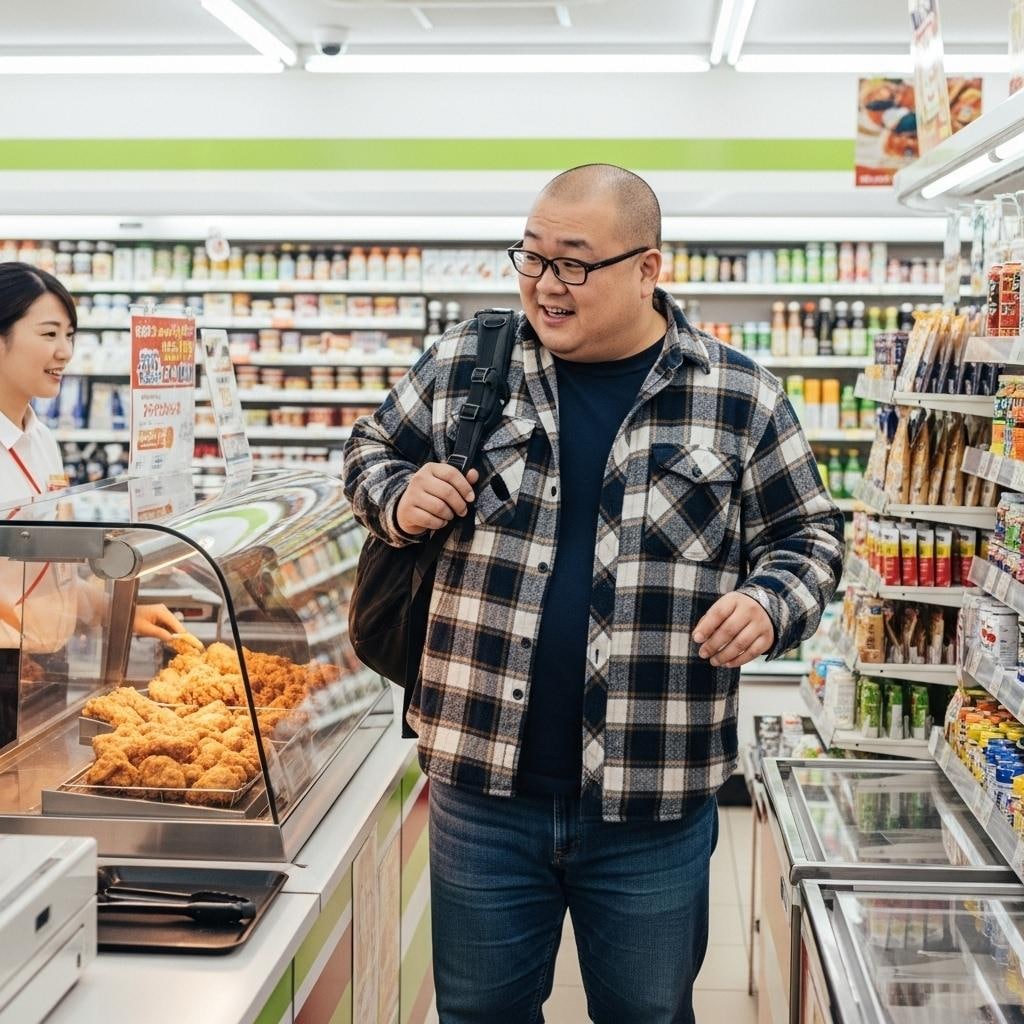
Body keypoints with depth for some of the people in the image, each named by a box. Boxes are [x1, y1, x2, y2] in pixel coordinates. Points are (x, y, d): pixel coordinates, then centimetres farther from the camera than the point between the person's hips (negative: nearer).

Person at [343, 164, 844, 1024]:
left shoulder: (740, 397, -3)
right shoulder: (465, 363, 0)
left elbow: (810, 535, 7)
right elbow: (372, 451, 15)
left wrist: (770, 605, -14)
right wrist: (400, 501, -7)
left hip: (655, 805, -1)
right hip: (484, 787, 1)